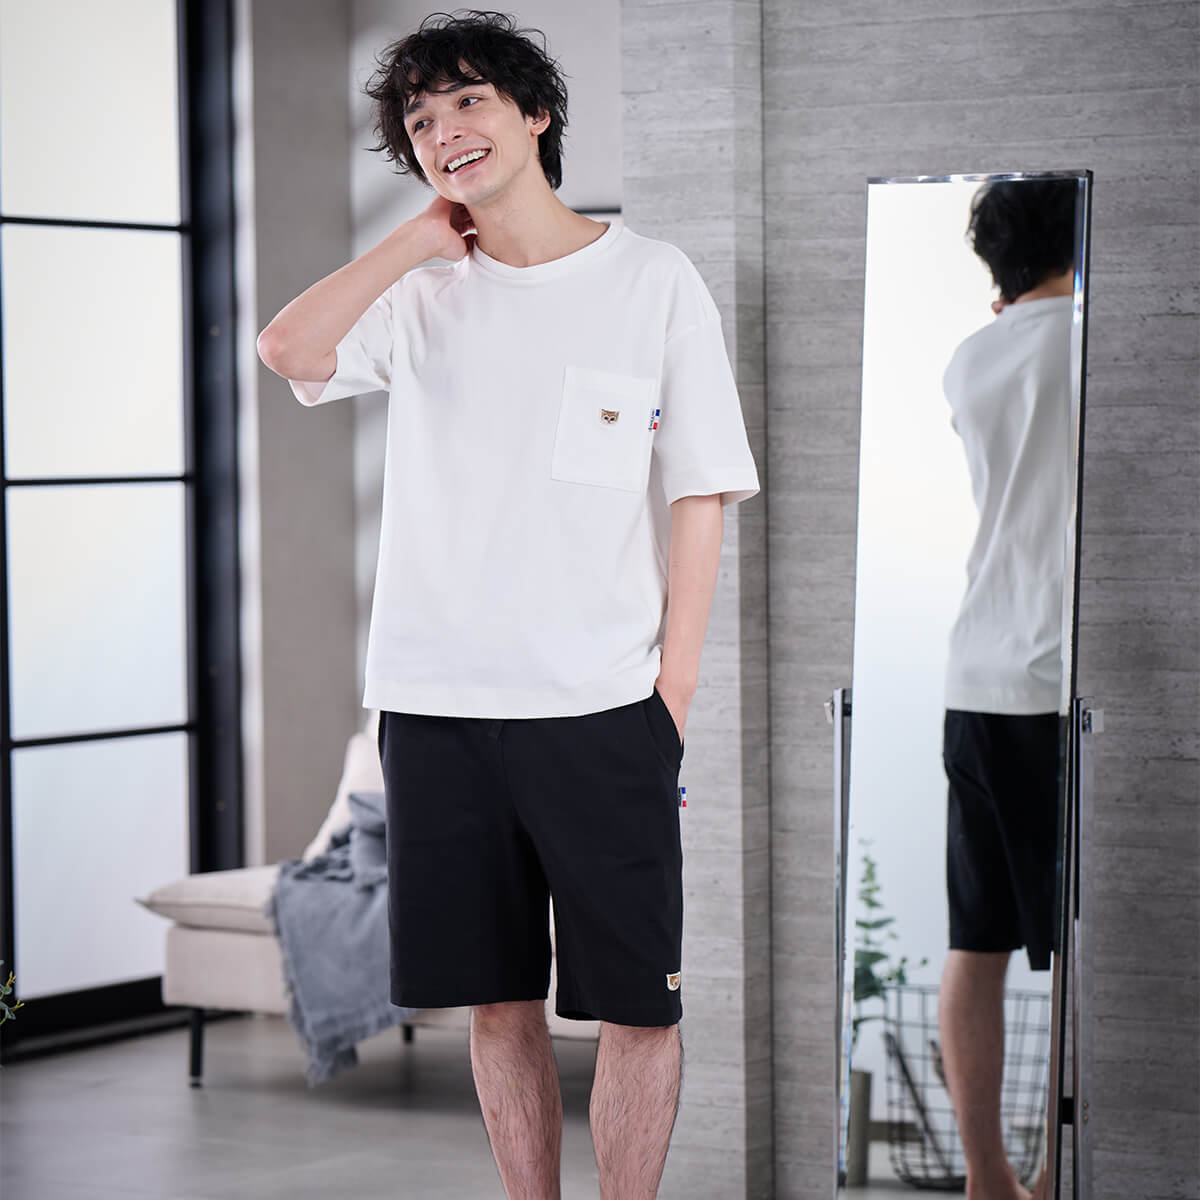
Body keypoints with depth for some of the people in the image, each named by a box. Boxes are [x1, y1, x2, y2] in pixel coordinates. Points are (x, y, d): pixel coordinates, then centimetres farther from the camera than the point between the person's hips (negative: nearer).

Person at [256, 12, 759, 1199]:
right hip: (435, 702, 3)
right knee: (497, 1000, 9)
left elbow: (701, 498, 1)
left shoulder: (653, 282, 2)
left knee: (636, 1000, -2)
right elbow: (289, 350, -10)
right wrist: (421, 236, -3)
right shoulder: (423, 295, 9)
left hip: (603, 707, -3)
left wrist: (674, 689, -6)